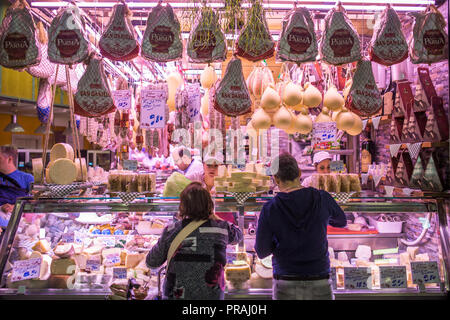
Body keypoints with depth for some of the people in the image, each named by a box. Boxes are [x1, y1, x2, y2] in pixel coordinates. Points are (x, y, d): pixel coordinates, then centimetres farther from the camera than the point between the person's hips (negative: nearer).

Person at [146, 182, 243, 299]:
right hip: (212, 295, 1)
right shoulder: (221, 229, -8)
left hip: (176, 295, 0)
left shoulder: (171, 231, -10)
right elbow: (238, 235, 15)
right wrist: (214, 217, 20)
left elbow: (152, 262, 0)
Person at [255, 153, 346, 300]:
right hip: (318, 284, 1)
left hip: (286, 287, 0)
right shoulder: (322, 198, -7)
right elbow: (341, 221, 15)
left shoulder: (269, 209, -11)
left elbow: (262, 252, -4)